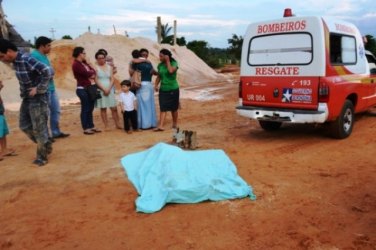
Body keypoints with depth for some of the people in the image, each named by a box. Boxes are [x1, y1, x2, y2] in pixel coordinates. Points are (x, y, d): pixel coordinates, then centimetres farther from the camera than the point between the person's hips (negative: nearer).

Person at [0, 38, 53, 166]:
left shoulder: (27, 60, -23)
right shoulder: (15, 61, 4)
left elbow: (49, 71, -32)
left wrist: (38, 89, -24)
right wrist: (23, 91, 11)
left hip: (37, 98, -9)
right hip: (26, 98, 9)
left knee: (39, 128, 0)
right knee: (25, 125, 14)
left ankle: (42, 156, 14)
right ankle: (46, 145, 30)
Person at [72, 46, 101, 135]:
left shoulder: (85, 63, 16)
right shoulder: (76, 64, -11)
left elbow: (93, 72, 9)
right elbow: (86, 73, -16)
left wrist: (90, 73, -11)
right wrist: (92, 72, 3)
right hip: (83, 89, -8)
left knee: (90, 109, 12)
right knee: (85, 109, -3)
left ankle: (91, 126, 19)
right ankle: (86, 128, 3)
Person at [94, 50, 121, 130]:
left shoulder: (109, 67, 10)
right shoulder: (96, 67, 0)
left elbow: (112, 79, 4)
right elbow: (96, 80, -7)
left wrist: (109, 89, -10)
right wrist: (104, 89, -14)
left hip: (110, 89, 3)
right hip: (100, 90, -3)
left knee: (114, 108, 1)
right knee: (103, 108, 1)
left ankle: (117, 124, 9)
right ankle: (106, 126, 6)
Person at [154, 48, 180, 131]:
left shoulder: (174, 63, -8)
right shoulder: (160, 65, 5)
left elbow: (171, 71, -28)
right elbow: (159, 76, 11)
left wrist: (168, 61, -18)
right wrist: (156, 85, -3)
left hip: (173, 89, -3)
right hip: (163, 89, 3)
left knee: (174, 108, 9)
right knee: (163, 108, -5)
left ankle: (175, 124, 26)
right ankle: (160, 126, -11)